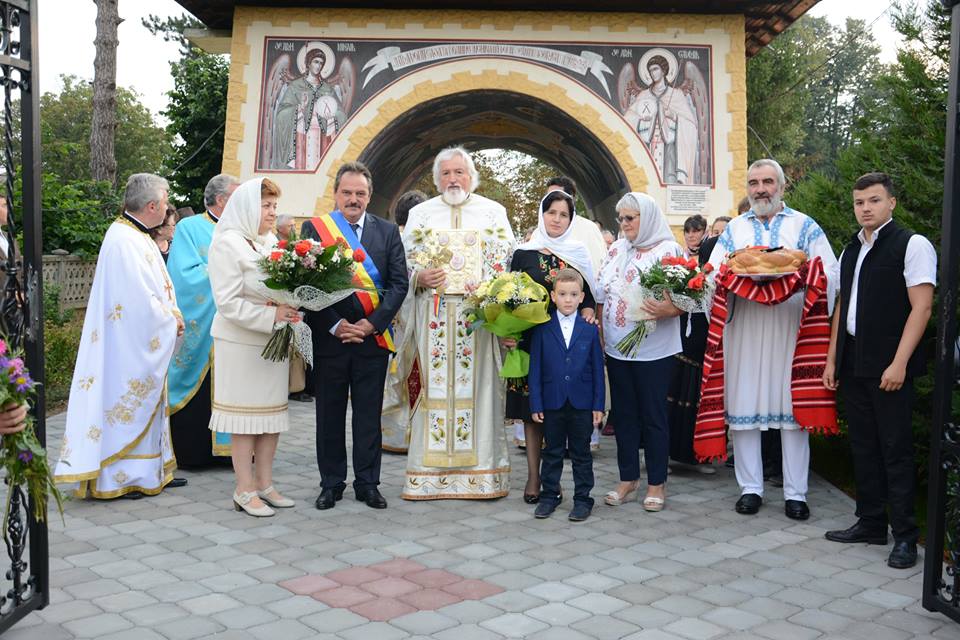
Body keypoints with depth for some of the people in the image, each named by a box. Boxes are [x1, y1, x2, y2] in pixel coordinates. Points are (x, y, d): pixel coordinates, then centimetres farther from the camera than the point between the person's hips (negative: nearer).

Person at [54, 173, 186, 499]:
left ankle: (152, 470, 25)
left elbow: (158, 285, 16)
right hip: (132, 342, -10)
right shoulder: (124, 241, -20)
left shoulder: (139, 237, 11)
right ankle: (119, 475, 9)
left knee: (148, 402, 15)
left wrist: (173, 313, 2)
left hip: (149, 342, 10)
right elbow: (141, 300, -24)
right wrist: (171, 320, -11)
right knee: (127, 401, -1)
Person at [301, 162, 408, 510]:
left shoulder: (387, 231, 6)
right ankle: (331, 483, 20)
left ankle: (367, 483, 18)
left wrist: (372, 324, -10)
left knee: (369, 414, 7)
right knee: (329, 414, 8)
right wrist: (334, 325, -13)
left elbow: (399, 282, 0)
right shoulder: (314, 228, 2)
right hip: (329, 337, -1)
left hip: (373, 337, 1)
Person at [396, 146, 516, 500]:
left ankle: (482, 468, 6)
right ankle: (431, 470, 7)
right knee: (433, 387, 0)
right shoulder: (420, 214, 13)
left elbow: (508, 261, 5)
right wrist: (420, 277, -11)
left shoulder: (493, 212, 10)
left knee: (479, 387, -1)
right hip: (434, 316, 1)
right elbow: (403, 262, 11)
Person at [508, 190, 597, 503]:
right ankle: (533, 476, 11)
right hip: (530, 340, -1)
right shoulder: (524, 253, 4)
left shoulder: (579, 255, 8)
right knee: (531, 410, 2)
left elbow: (588, 298, 10)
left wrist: (588, 313, -11)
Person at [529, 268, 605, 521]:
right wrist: (536, 403, -5)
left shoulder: (590, 329, 0)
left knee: (581, 453, 9)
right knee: (552, 452, 12)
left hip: (582, 403, 0)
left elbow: (597, 368, 2)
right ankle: (549, 495, 25)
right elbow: (535, 367, -1)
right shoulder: (542, 329, -2)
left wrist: (599, 405, -1)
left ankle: (582, 498, 20)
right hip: (552, 402, 0)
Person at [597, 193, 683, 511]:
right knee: (624, 413, 13)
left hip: (653, 350, -5)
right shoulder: (616, 250, 10)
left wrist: (668, 310, -30)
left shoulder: (668, 251, -7)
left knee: (653, 415, 4)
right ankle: (628, 477, 25)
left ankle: (656, 483, 16)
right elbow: (601, 296, 13)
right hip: (617, 348, 5)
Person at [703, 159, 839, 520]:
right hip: (743, 328, 2)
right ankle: (750, 488, 17)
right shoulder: (734, 228, 16)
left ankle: (795, 493, 11)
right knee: (743, 405, 4)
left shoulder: (804, 226, 9)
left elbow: (830, 273, 1)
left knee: (793, 407, 0)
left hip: (789, 328, -2)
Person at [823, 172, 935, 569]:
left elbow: (921, 307, -12)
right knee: (863, 446, 12)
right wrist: (832, 359, 13)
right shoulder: (850, 252, 15)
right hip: (853, 364, 7)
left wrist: (899, 363, -17)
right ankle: (871, 523, 23)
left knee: (896, 449, -1)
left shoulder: (912, 245, -6)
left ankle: (905, 536, 8)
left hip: (889, 366, -7)